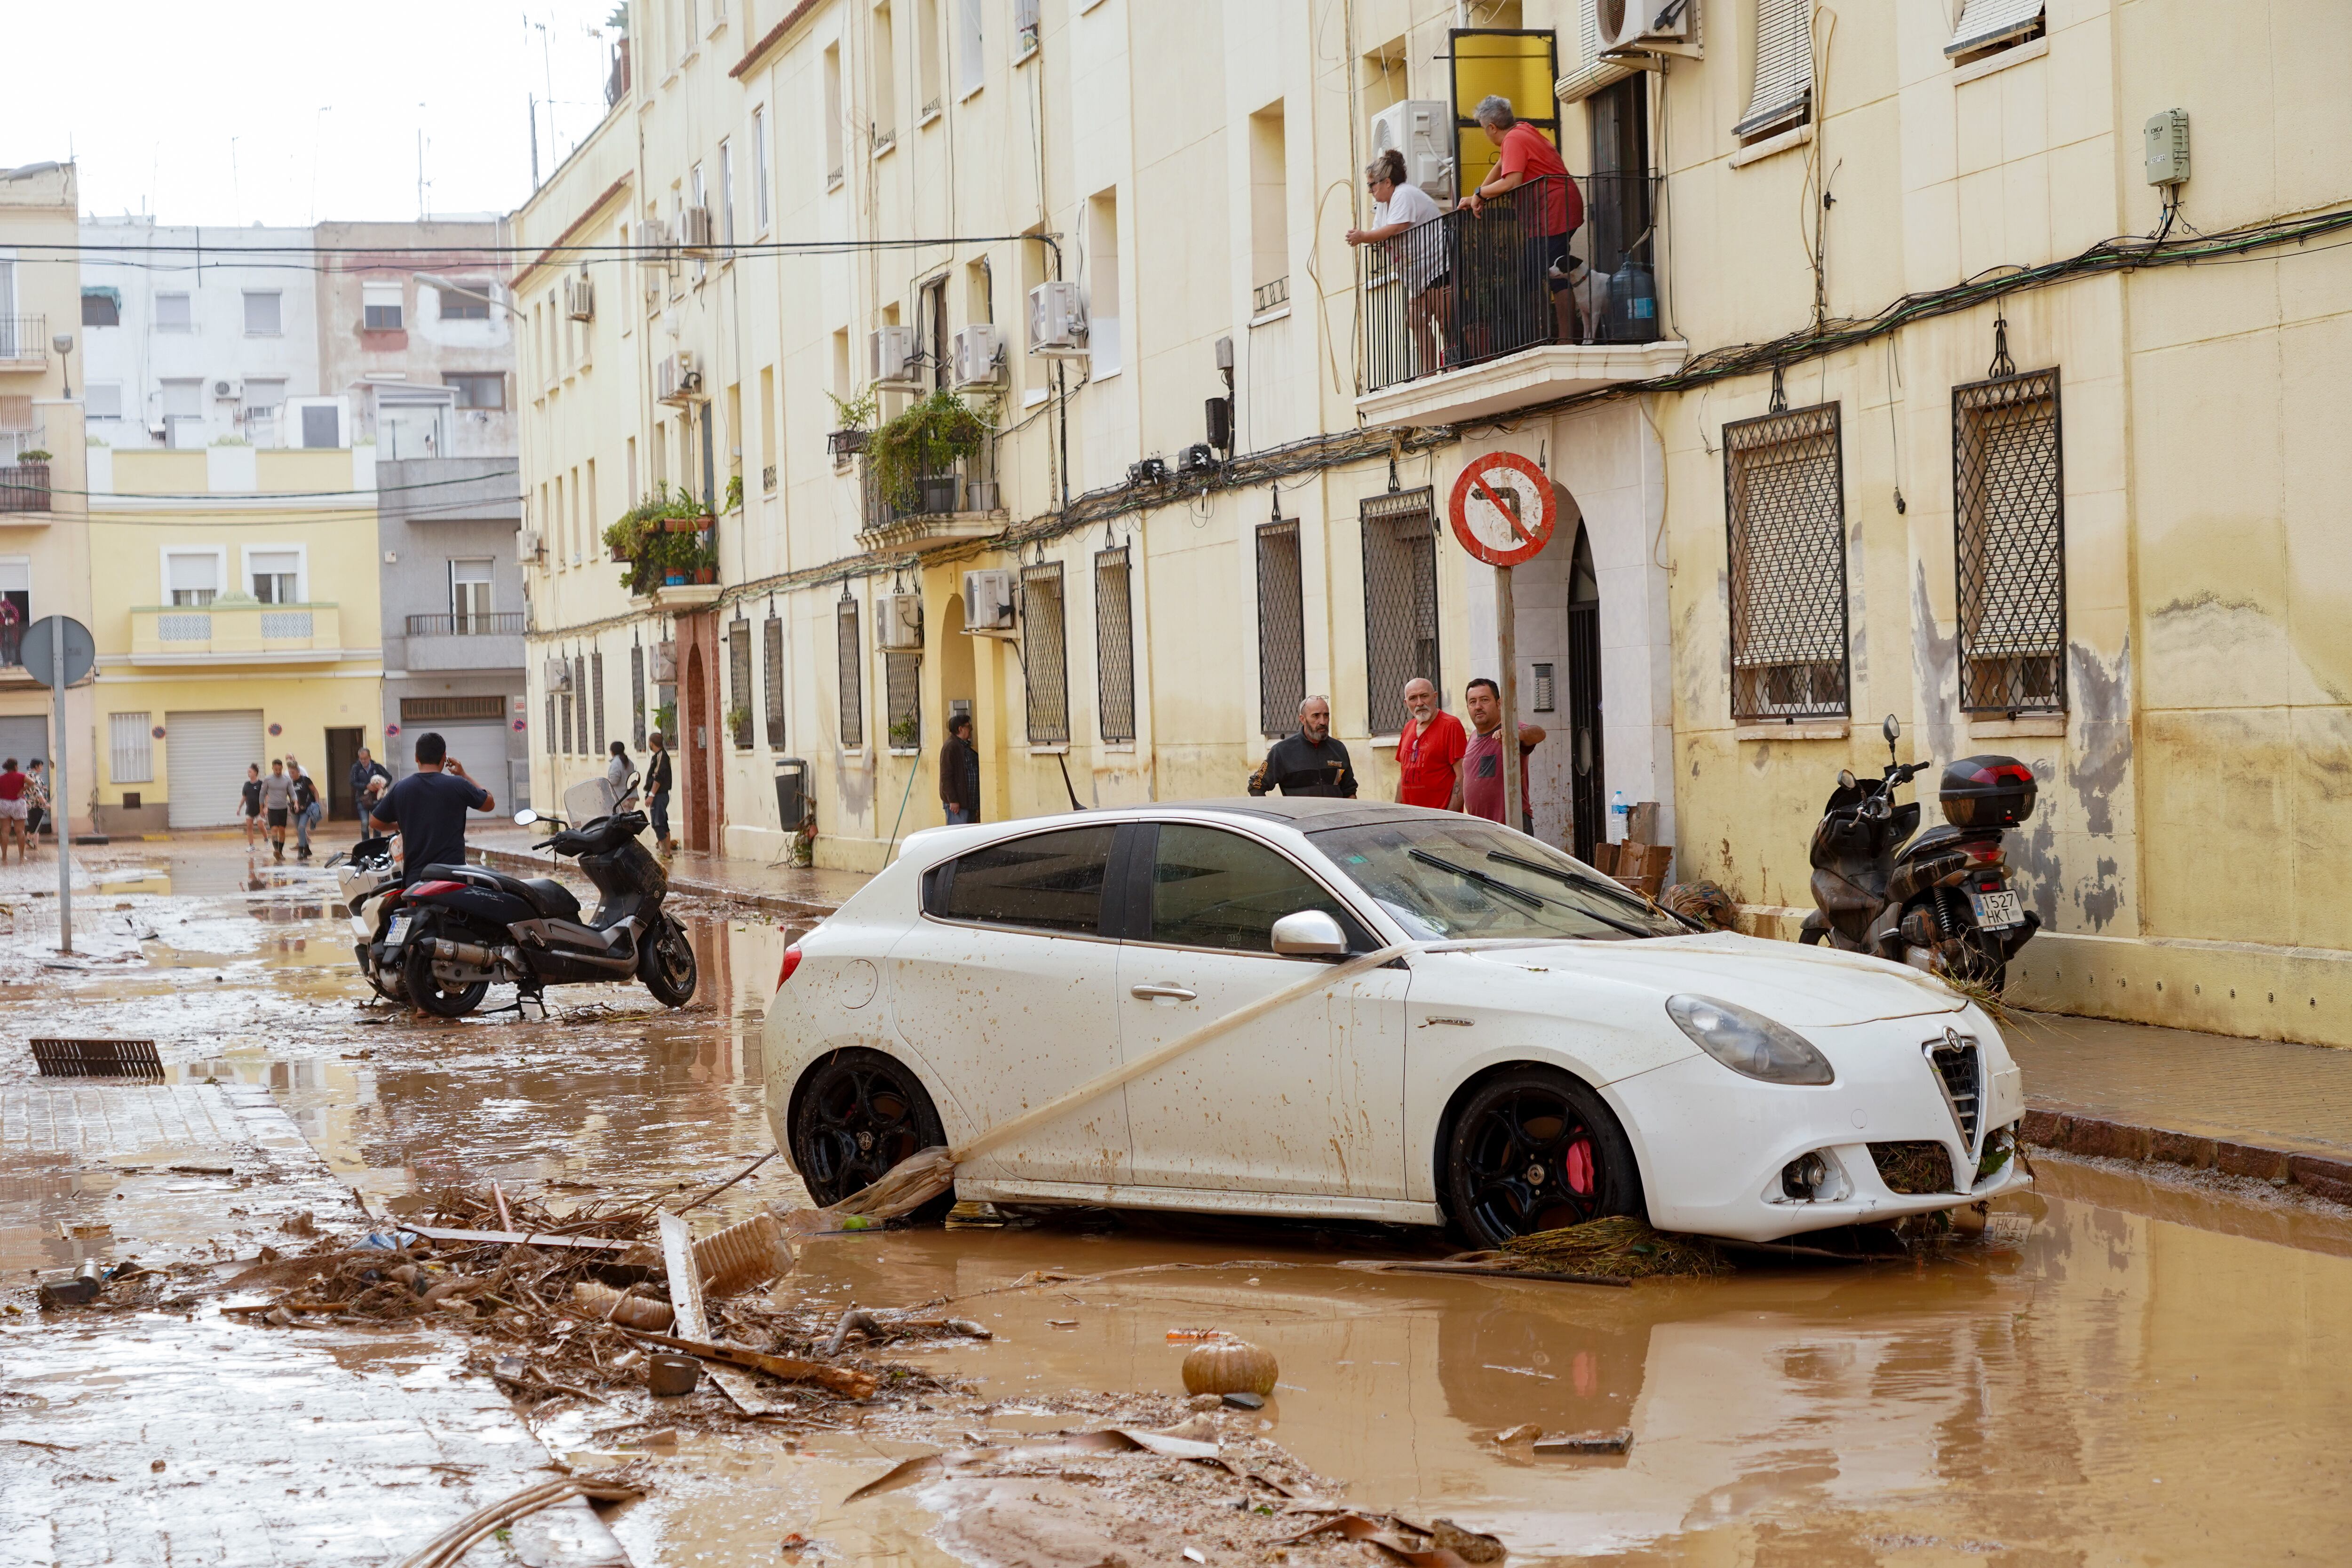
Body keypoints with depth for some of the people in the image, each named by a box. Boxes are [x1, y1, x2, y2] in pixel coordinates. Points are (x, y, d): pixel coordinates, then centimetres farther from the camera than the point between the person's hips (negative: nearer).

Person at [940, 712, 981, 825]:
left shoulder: (967, 747, 16)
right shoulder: (950, 747, -13)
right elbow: (946, 777, -18)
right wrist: (952, 800, -22)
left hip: (970, 802, 10)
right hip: (957, 803, -10)